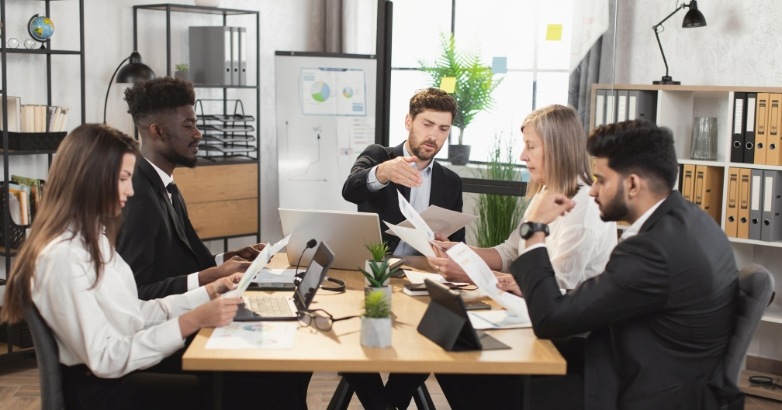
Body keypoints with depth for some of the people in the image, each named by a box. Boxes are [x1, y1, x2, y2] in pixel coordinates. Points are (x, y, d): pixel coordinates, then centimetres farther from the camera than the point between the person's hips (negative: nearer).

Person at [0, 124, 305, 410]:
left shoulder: (91, 238, 10)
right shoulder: (62, 257, -21)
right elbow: (105, 360, -22)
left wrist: (209, 292, 5)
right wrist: (192, 321, -24)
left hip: (128, 366, 9)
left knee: (268, 378, -5)